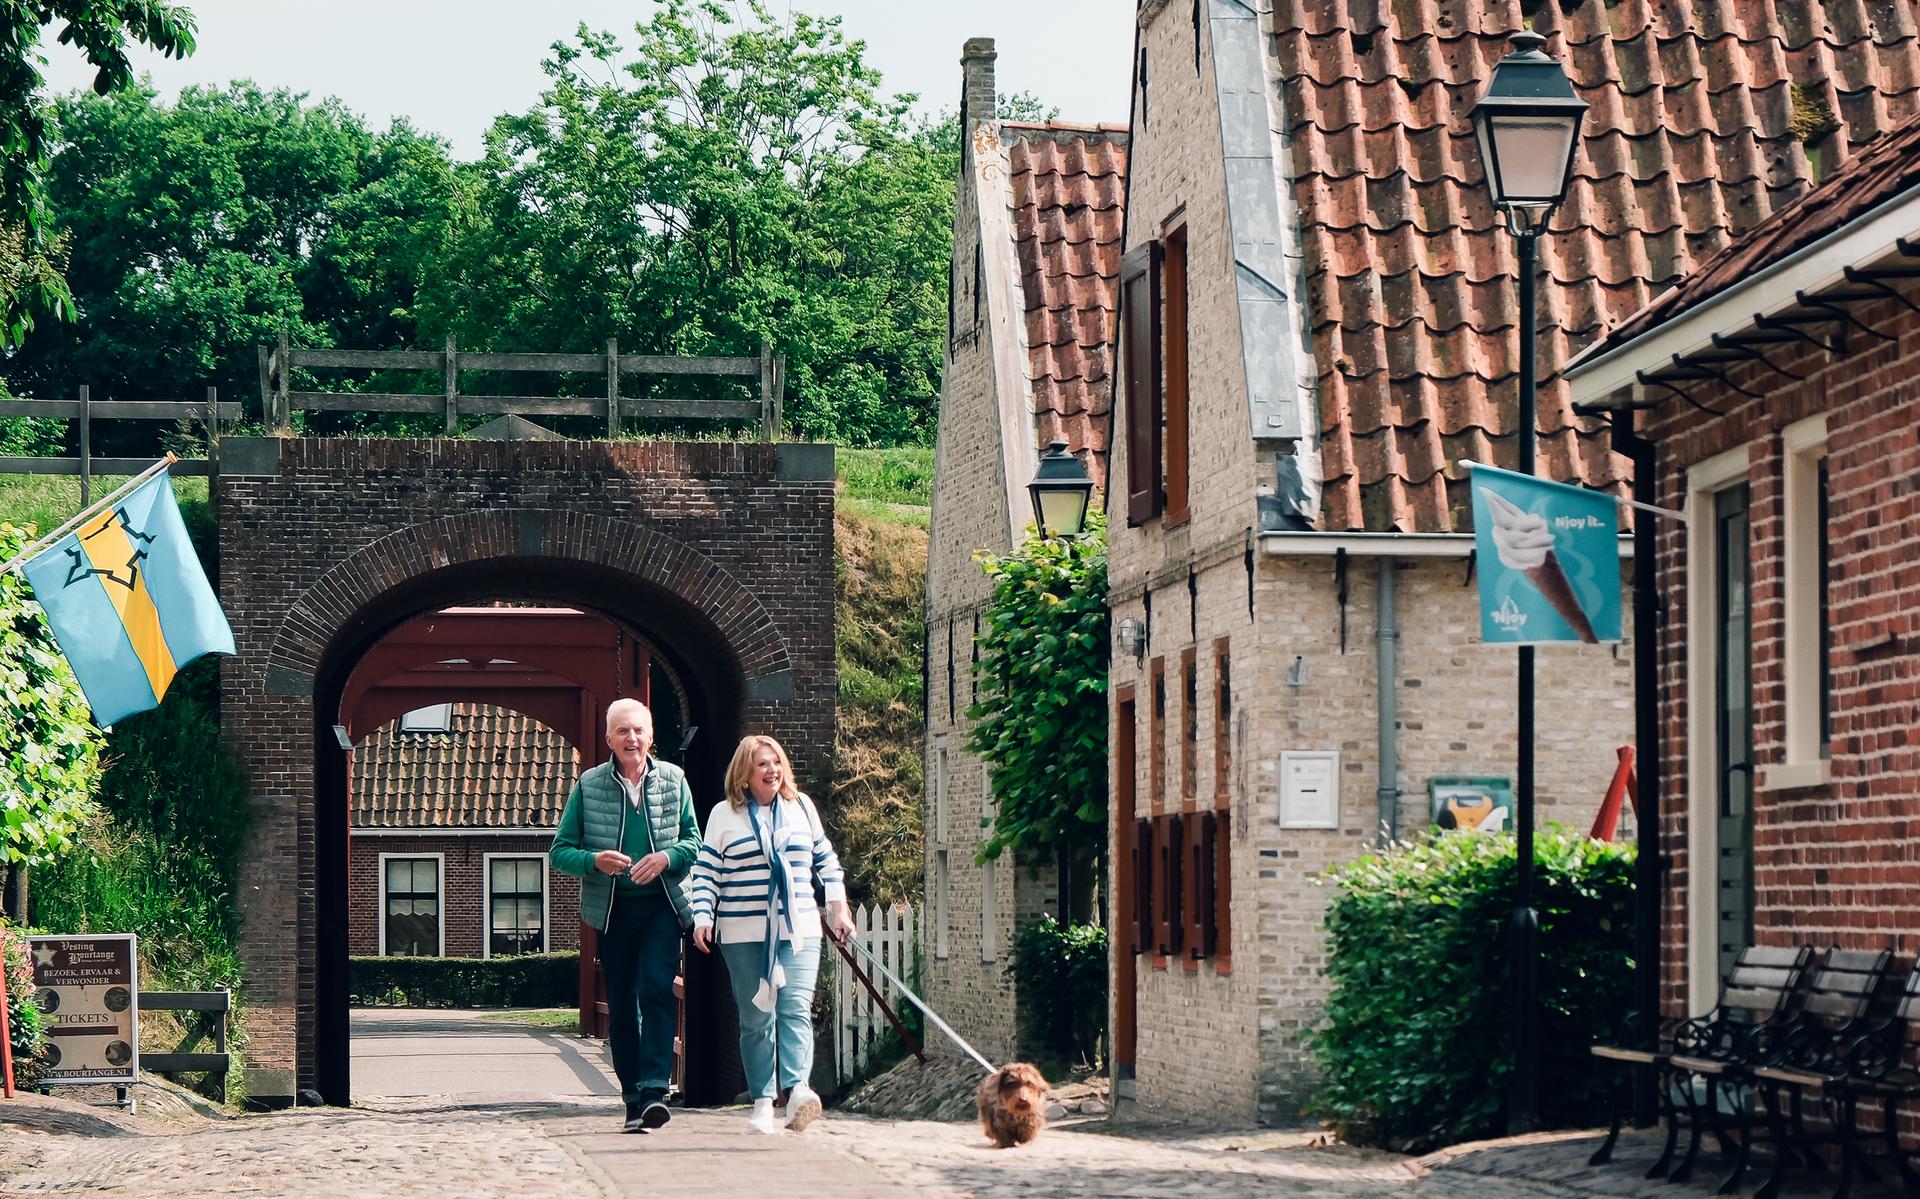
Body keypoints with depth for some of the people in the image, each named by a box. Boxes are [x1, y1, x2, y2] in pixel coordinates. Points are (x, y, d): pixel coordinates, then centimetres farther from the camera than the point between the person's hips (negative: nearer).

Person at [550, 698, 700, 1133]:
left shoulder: (673, 779, 6)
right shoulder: (589, 785, 3)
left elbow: (694, 841, 11)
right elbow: (559, 852, 4)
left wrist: (667, 857, -11)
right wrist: (595, 861, -17)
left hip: (662, 905, -1)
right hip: (612, 908, 1)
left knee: (656, 988, -18)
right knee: (621, 1005, 4)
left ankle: (654, 1089, -23)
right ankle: (634, 1102, 11)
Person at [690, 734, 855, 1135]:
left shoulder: (801, 807, 12)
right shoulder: (724, 815, 5)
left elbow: (825, 859, 20)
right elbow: (706, 872, 5)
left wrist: (838, 908, 14)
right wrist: (702, 919, -6)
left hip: (799, 931, 1)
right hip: (744, 936, -1)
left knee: (796, 1009, -15)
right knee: (756, 1018, 0)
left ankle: (797, 1090, -29)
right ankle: (762, 1102, 4)